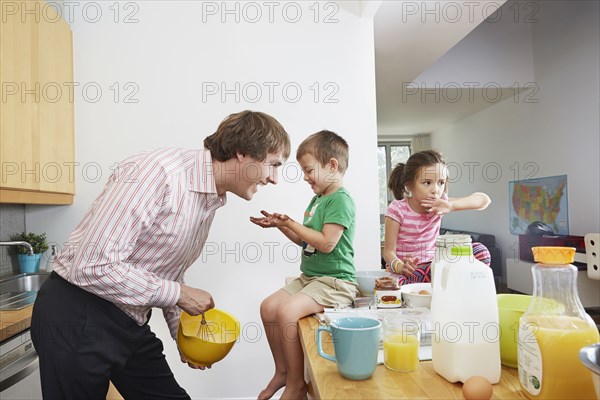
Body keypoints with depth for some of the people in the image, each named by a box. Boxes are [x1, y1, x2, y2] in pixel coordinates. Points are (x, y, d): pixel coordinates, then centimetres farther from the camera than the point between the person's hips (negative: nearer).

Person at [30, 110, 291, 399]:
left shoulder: (212, 200, 4)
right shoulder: (159, 171, -25)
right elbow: (93, 267, -27)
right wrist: (178, 294, -19)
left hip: (130, 324, 8)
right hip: (78, 318, -8)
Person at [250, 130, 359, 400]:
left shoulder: (341, 200, -16)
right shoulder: (317, 199, 13)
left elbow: (326, 243, -25)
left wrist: (290, 222, -17)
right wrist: (280, 225, 8)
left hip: (335, 282, -10)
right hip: (310, 277, 10)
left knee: (287, 311, -26)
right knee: (268, 306, 4)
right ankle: (282, 370, 20)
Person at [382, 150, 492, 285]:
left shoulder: (439, 204, -3)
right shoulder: (397, 209, -14)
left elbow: (485, 200, -8)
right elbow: (389, 251, -15)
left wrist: (451, 206, -25)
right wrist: (399, 266, -39)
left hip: (432, 266, 5)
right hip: (406, 269, -4)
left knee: (480, 251, -16)